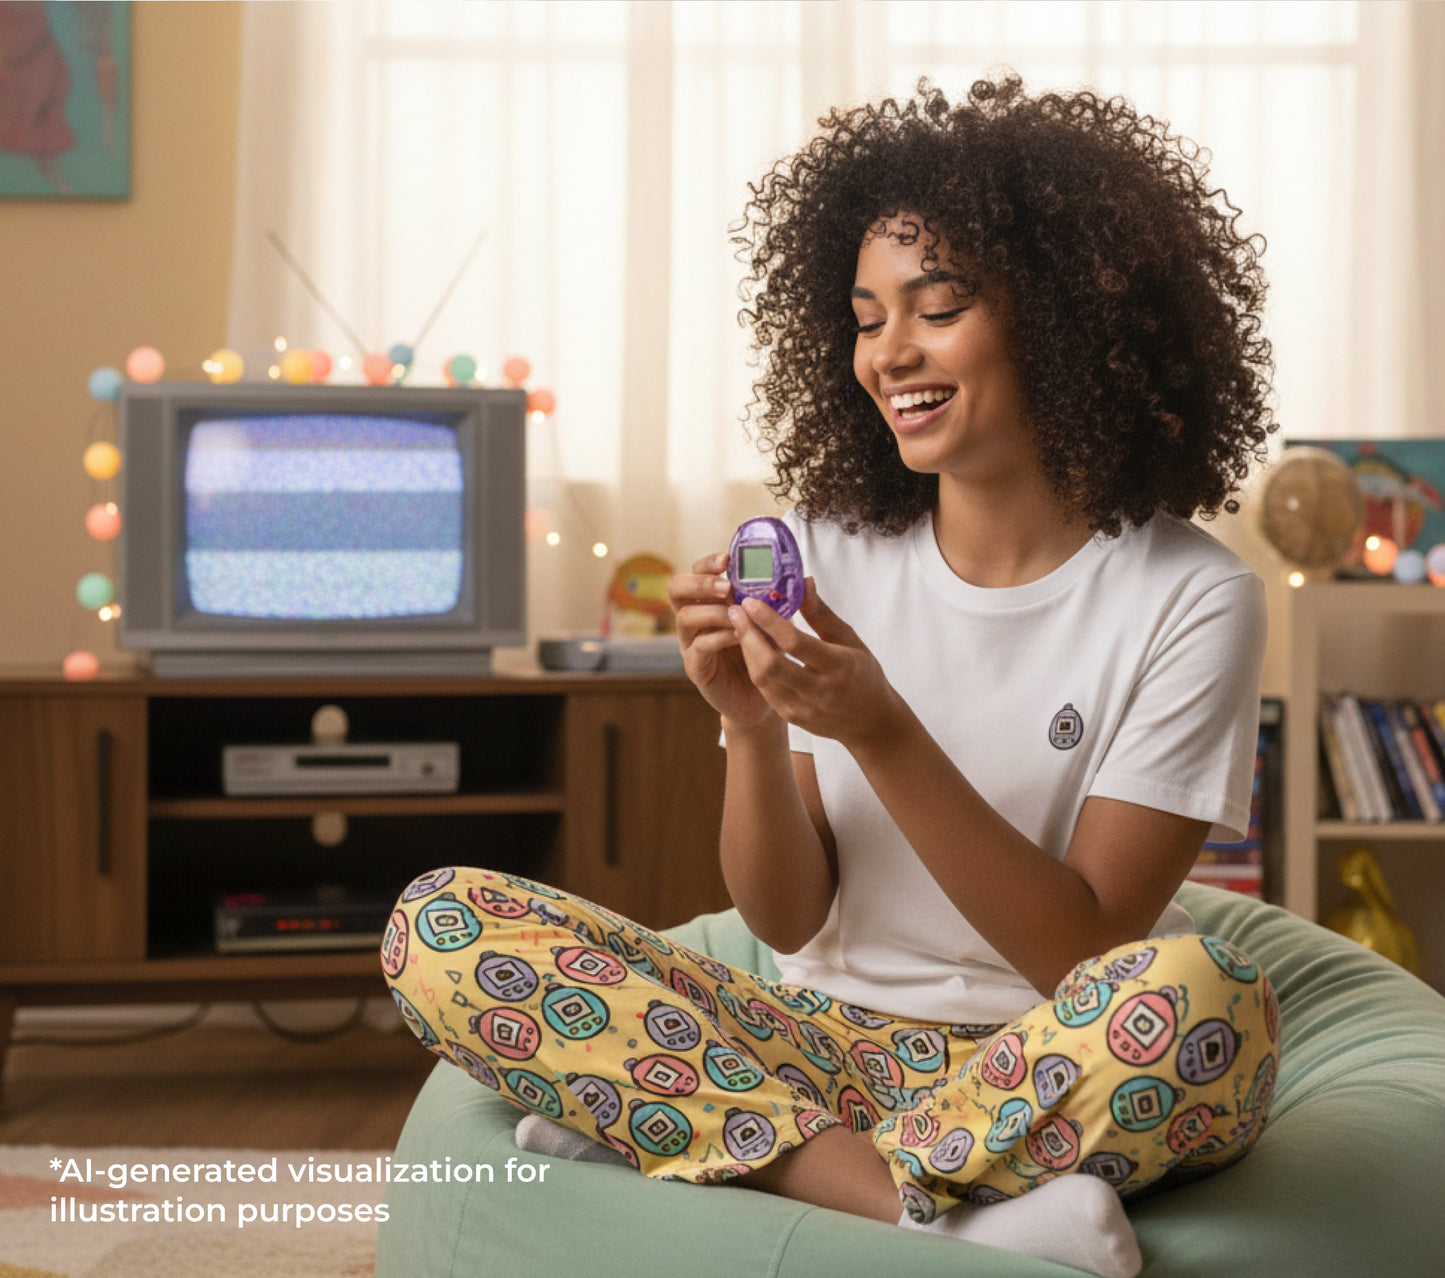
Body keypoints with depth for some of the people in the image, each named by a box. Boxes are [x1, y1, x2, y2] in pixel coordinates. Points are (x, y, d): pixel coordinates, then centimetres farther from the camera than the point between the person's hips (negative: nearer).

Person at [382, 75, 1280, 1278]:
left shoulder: (1189, 599, -7)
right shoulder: (827, 550, 3)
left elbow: (1087, 950, -13)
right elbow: (788, 919, 1)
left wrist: (881, 733, -23)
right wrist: (752, 727, -18)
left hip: (1055, 1071, -3)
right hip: (831, 1041, 3)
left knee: (1198, 995, -38)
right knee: (445, 924, -17)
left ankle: (675, 1135, -21)